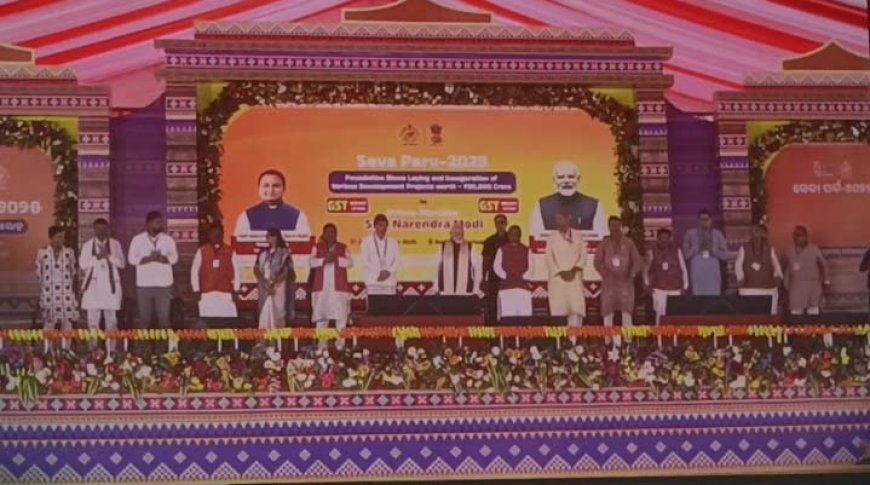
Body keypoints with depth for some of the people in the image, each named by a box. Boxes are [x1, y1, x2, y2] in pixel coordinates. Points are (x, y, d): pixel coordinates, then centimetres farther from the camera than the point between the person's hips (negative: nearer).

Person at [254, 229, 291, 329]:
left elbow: (286, 272, -6)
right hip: (264, 288, 4)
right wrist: (264, 283, -8)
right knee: (264, 313, -2)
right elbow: (256, 270, 7)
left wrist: (273, 284, -13)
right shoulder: (263, 253, 13)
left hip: (277, 287, -4)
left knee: (277, 313, -6)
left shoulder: (284, 253, 0)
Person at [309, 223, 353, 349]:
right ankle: (321, 345, 1)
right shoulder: (317, 247, 12)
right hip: (322, 287, 0)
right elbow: (311, 262, -1)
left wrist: (337, 259, -15)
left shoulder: (343, 248, 11)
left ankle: (340, 344, -6)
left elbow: (350, 262, -1)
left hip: (339, 287, 0)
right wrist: (324, 260, -17)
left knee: (341, 316, -7)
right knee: (321, 315, -2)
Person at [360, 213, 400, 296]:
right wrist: (380, 272, -11)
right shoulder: (367, 241, 6)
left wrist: (388, 272, -11)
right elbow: (365, 261, -2)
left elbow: (396, 261, 8)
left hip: (389, 282, 2)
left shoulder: (393, 242, 14)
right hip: (373, 282, -2)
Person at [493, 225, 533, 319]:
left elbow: (530, 267, 8)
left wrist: (524, 277, -7)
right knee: (507, 314, -7)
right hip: (506, 286, -1)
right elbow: (496, 266, 3)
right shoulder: (502, 250, 11)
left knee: (524, 314, -7)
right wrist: (505, 276, -9)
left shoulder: (526, 250, 14)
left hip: (523, 286, 1)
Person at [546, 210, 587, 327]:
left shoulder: (577, 236, 9)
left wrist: (573, 270, -10)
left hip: (574, 277, 1)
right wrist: (561, 272, -9)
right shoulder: (552, 237, 7)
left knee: (576, 307, -9)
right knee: (559, 307, -6)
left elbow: (583, 256, 5)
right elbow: (549, 258, 2)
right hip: (557, 278, -1)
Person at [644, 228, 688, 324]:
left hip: (675, 288, 1)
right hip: (658, 288, -1)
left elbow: (683, 269, 5)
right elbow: (646, 270, 12)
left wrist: (685, 286, 2)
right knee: (660, 313, -5)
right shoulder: (652, 252, 2)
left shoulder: (677, 251, 2)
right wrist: (647, 284, 1)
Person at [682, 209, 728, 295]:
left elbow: (725, 254, 7)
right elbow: (686, 254, 2)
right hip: (697, 272, -1)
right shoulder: (690, 234, 6)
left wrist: (712, 249, -8)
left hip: (713, 273, 1)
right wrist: (698, 247, -10)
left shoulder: (717, 234, 9)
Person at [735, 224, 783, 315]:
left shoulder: (770, 249, 8)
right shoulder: (744, 248, 6)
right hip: (748, 289, -1)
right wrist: (740, 278, -13)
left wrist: (778, 276, -14)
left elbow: (776, 264, 4)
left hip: (768, 289, 1)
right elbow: (738, 264, 2)